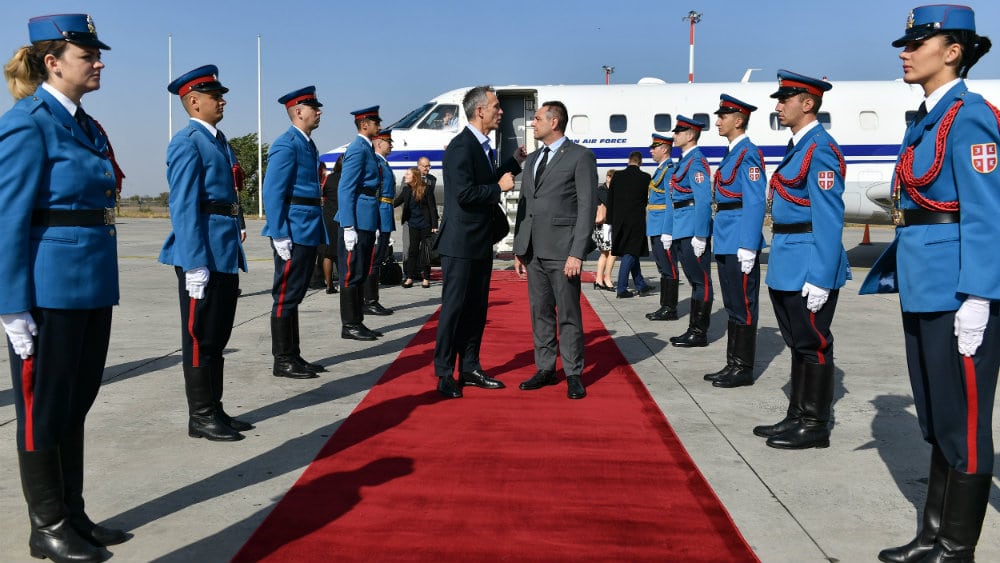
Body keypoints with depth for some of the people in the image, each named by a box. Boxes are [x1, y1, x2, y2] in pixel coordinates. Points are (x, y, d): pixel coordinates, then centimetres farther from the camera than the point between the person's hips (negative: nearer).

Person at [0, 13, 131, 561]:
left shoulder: (87, 126, 13)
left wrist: (105, 286, 16)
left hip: (93, 286, 8)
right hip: (50, 291, -8)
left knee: (76, 405, 15)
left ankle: (74, 515, 28)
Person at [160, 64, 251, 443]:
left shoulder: (219, 141, 17)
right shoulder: (188, 142, -10)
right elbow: (183, 207, -17)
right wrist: (195, 264, -21)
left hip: (225, 254, 9)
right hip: (203, 255, -9)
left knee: (218, 337, 14)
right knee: (200, 337, 0)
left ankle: (215, 411, 24)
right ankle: (201, 418, 10)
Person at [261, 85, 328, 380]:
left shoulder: (308, 144, 17)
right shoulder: (287, 145, -12)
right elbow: (272, 193, -17)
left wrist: (320, 232, 19)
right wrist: (280, 235, -21)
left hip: (308, 233, 10)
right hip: (293, 233, -9)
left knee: (294, 296, 14)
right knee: (286, 296, -2)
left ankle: (293, 356, 23)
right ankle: (282, 361, 7)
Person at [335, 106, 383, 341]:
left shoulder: (367, 148, 18)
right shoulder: (358, 149, -12)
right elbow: (345, 189, -18)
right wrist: (349, 227, -22)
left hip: (367, 222, 10)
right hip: (357, 222, -10)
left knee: (360, 274, 13)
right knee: (352, 274, -4)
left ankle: (357, 322, 20)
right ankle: (349, 326, 2)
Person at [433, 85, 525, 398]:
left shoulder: (482, 146, 14)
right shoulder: (461, 146, -17)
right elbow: (465, 193, -25)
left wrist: (514, 163, 18)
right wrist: (499, 188, -14)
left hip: (480, 243, 10)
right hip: (460, 243, -10)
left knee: (477, 308, 14)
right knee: (454, 308, -2)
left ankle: (469, 369, 24)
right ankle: (444, 375, 7)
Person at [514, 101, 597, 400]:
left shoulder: (581, 156, -2)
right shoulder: (532, 160, 18)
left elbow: (587, 206, -8)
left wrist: (577, 253, -15)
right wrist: (519, 250, 13)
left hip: (562, 250, -6)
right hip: (534, 250, 6)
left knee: (568, 315, -1)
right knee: (540, 313, 10)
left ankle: (574, 375, 8)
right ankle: (545, 369, 19)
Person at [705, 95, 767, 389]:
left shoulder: (748, 154, -12)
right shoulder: (732, 153, 17)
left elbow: (755, 202, -18)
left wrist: (748, 247, -22)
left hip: (739, 243, -10)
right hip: (725, 243, 10)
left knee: (743, 306, -2)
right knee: (732, 305, 14)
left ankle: (744, 370, 7)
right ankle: (733, 364, 22)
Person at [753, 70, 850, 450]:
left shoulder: (820, 150, -14)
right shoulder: (799, 147, 15)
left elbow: (829, 218, -19)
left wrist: (820, 278, -21)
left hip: (808, 268, -10)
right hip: (788, 267, 10)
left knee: (813, 343, 1)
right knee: (798, 343, 16)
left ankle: (815, 426, 12)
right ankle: (798, 417, 27)